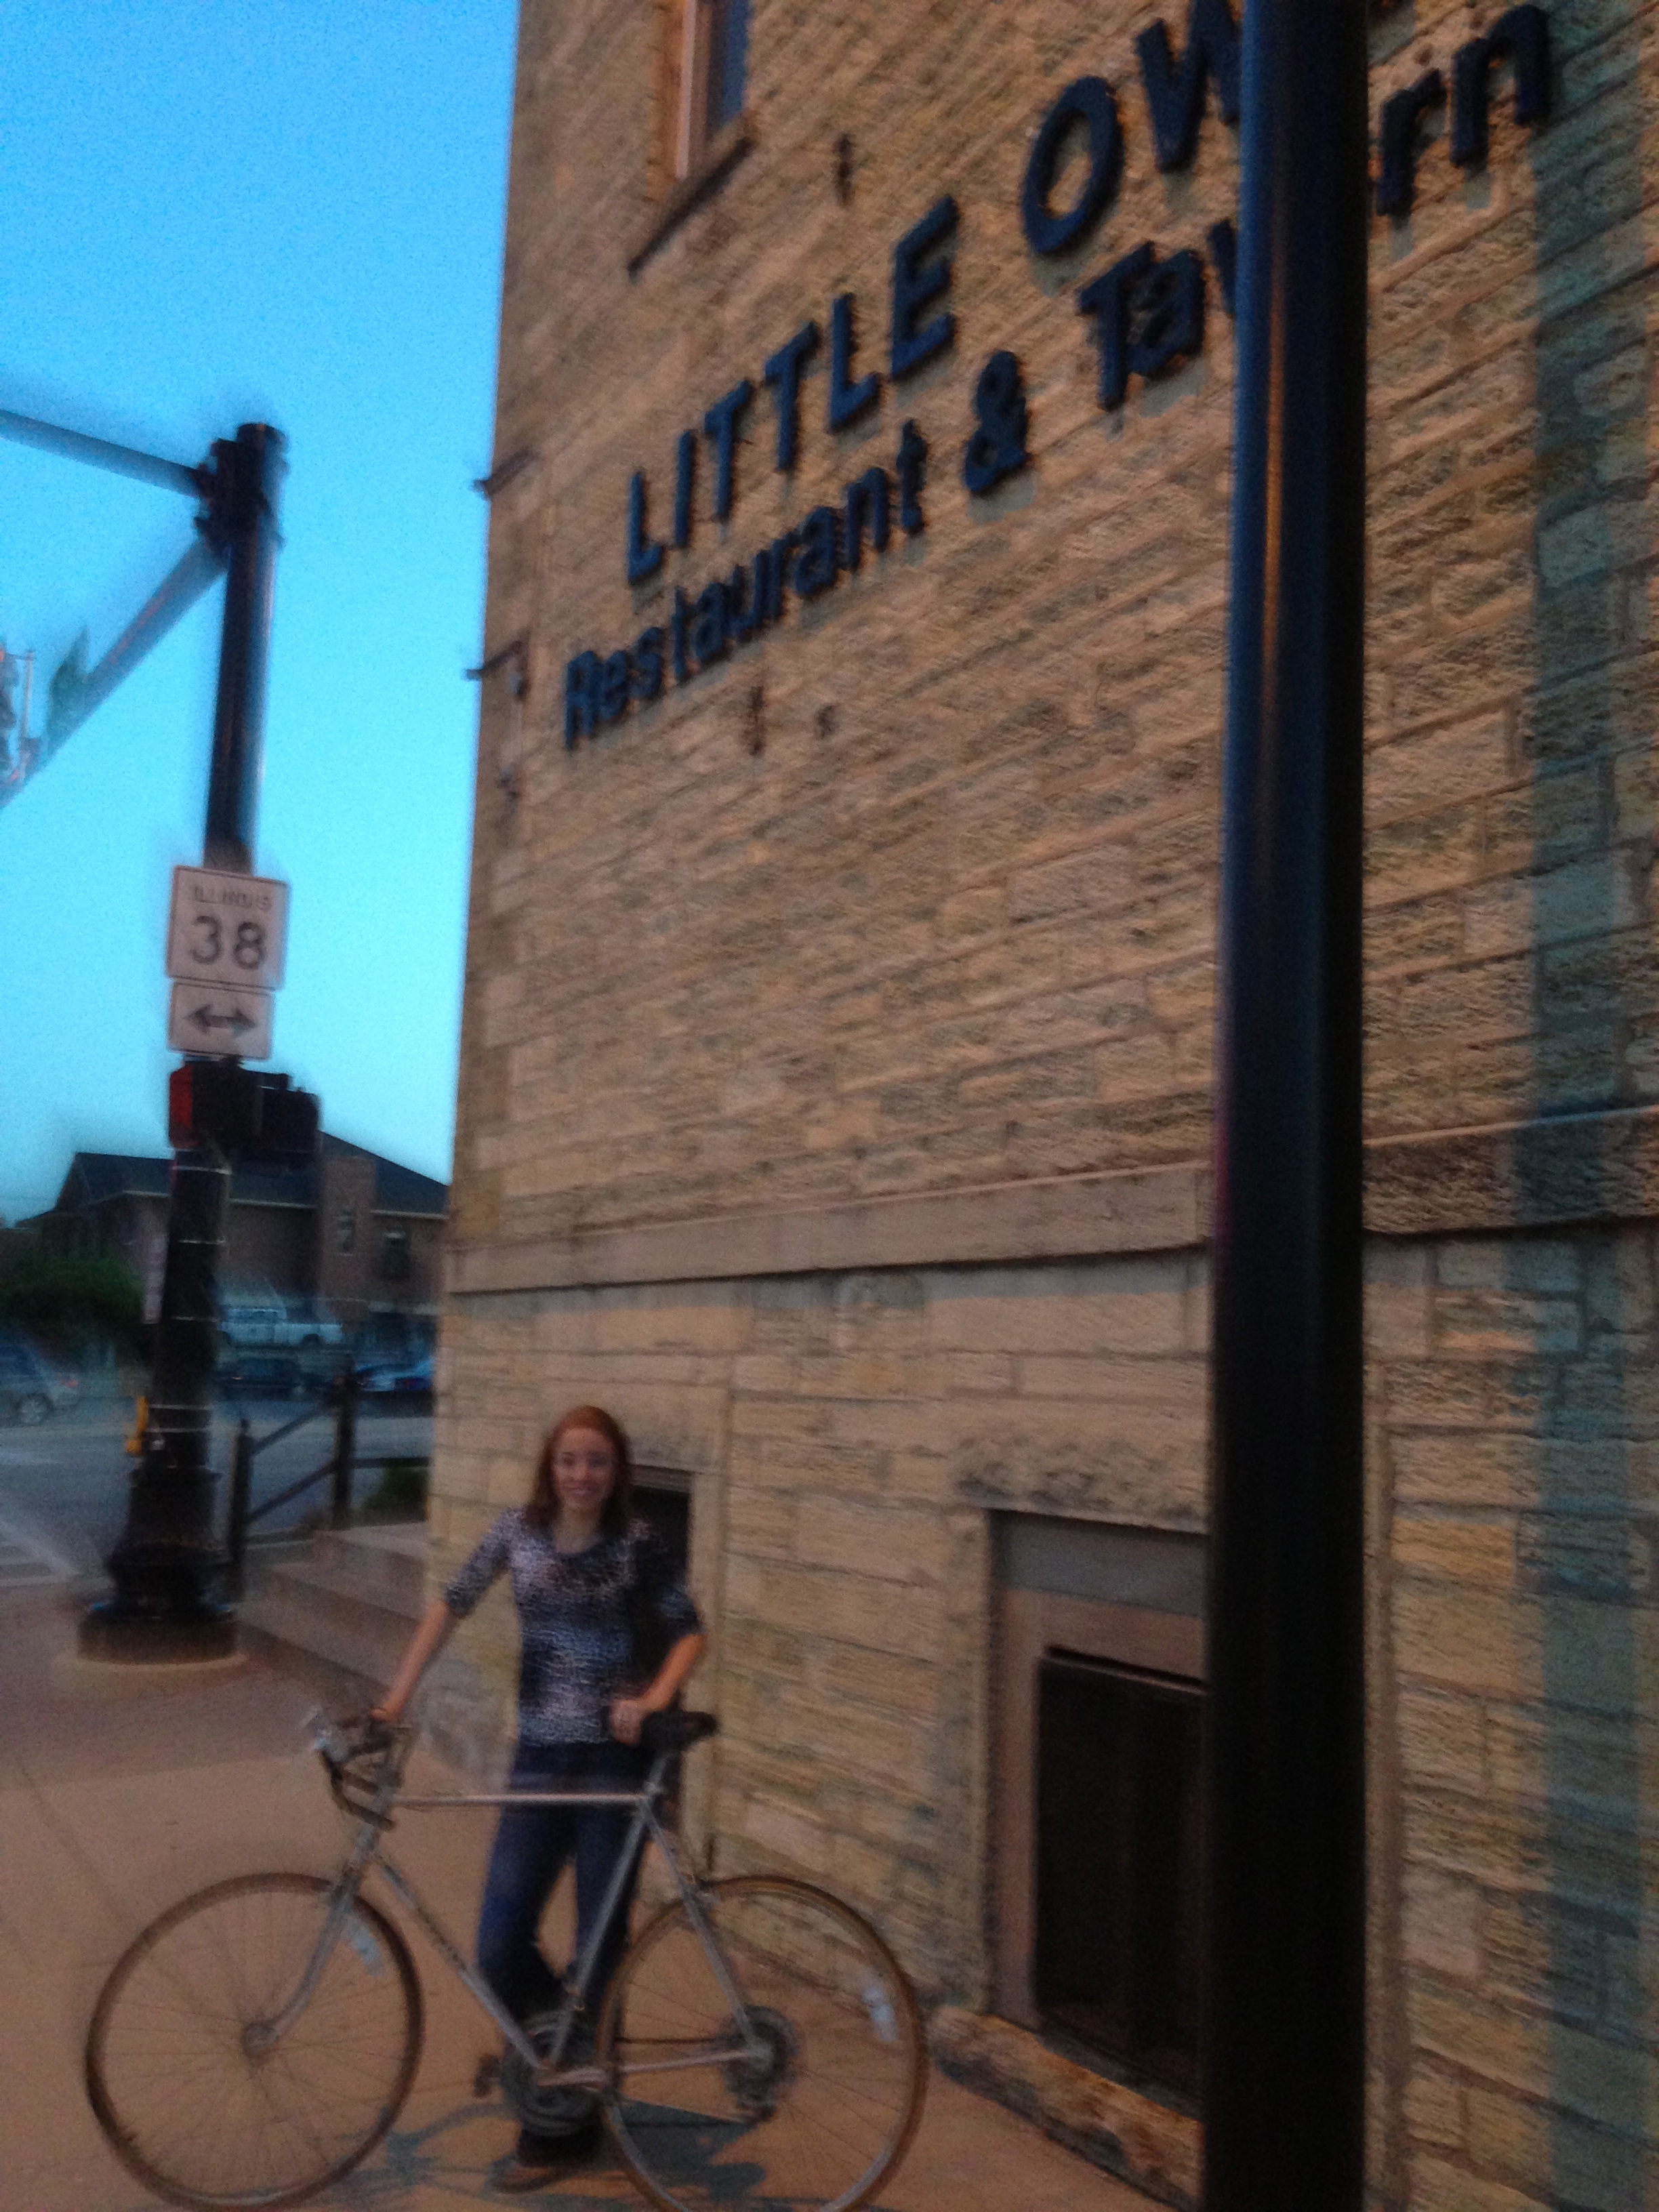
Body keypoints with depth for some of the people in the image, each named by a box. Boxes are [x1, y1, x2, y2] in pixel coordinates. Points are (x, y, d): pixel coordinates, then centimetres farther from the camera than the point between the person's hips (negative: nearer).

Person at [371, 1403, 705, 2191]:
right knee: (500, 1950, 0)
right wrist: (398, 1693, 5)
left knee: (599, 1947, 4)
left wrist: (655, 1697, -22)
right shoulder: (518, 1529, 0)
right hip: (540, 1757, 3)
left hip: (617, 1758, -3)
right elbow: (452, 1603, 9)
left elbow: (688, 1630, -5)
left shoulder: (636, 1542, -7)